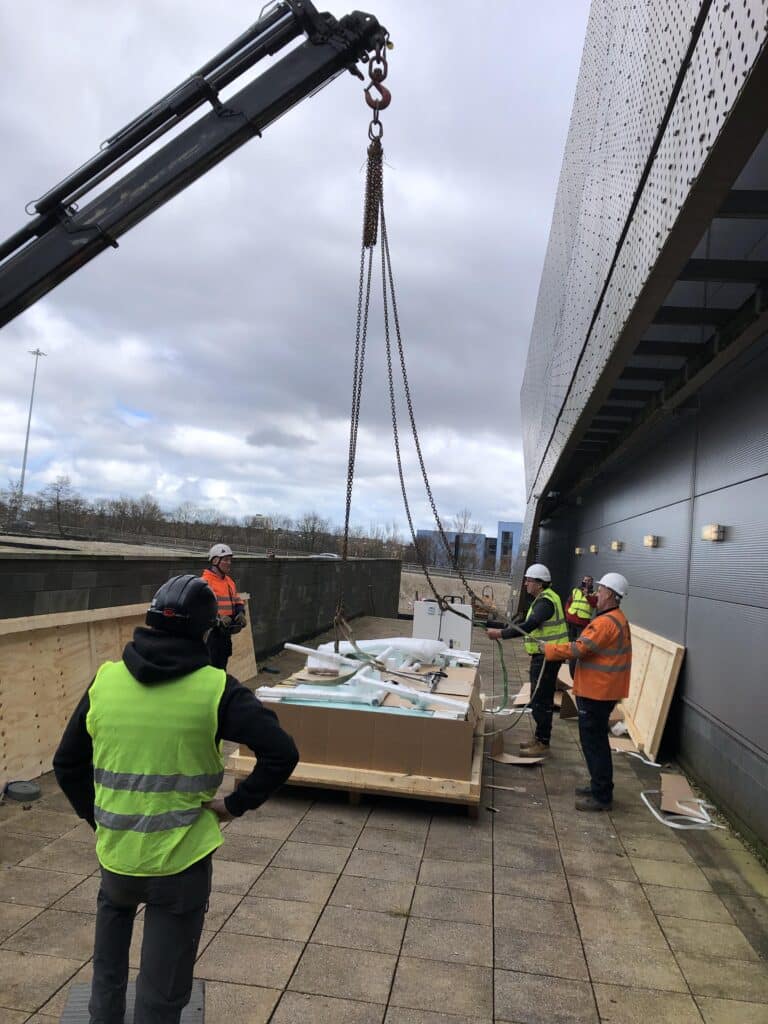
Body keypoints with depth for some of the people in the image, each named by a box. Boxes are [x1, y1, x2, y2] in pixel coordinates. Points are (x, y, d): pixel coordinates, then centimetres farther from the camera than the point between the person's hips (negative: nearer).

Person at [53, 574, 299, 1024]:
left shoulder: (105, 680, -6)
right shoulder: (215, 688, -15)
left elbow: (68, 763, 5)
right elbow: (282, 753, -19)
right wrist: (236, 804, -6)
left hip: (115, 852, 4)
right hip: (181, 859, -3)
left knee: (114, 908, 37)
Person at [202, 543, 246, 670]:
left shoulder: (229, 581, 15)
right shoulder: (206, 582, -14)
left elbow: (238, 600, 19)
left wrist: (240, 612, -2)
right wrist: (218, 618, -33)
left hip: (226, 631, 9)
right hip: (211, 632, -9)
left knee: (222, 664, 19)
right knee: (213, 666, -8)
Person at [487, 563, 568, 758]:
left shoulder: (546, 601, -19)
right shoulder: (544, 598, 14)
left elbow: (529, 626, -31)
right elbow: (533, 626, 19)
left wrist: (501, 634, -32)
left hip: (546, 657, -11)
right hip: (542, 656, 11)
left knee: (541, 701, -4)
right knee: (540, 700, 18)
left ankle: (542, 744, 4)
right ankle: (540, 738, 28)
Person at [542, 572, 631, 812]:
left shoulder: (606, 622, -22)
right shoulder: (616, 618, 13)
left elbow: (580, 648, -22)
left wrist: (549, 649, -12)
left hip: (597, 692, -11)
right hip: (601, 690, 11)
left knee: (594, 742, -2)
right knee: (595, 739, 20)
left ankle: (602, 796, 6)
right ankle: (600, 786, 31)